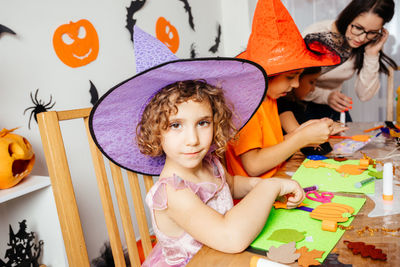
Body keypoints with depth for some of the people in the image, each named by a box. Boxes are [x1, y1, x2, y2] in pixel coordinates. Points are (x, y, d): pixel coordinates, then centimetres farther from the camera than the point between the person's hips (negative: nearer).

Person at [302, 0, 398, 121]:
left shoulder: (368, 45, -7)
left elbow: (364, 95, -9)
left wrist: (372, 55, -18)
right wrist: (326, 96, -32)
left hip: (334, 108, 4)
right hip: (304, 108, -4)